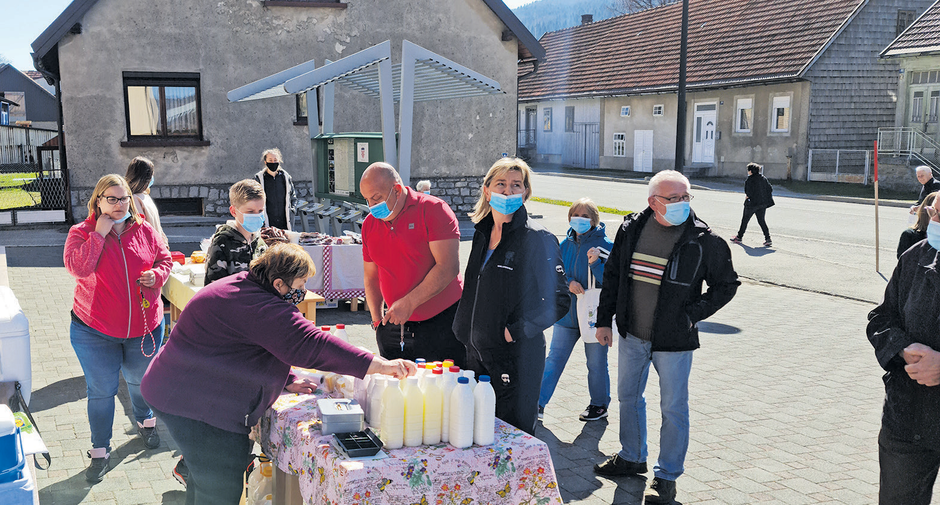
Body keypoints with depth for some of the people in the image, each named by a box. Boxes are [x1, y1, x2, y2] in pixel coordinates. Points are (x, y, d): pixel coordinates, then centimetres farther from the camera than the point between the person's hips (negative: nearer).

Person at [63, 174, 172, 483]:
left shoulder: (145, 231, -2)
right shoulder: (81, 232, -9)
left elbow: (165, 258, 9)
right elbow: (77, 267, -24)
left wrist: (157, 275, -12)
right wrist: (99, 233, -24)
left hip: (143, 326, 2)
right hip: (94, 330, -2)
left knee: (140, 380, 22)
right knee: (101, 390, 5)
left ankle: (145, 421, 50)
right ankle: (100, 452, 21)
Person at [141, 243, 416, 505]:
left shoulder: (244, 287, 10)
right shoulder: (259, 307, -25)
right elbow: (309, 345, -33)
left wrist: (286, 381, 13)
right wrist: (379, 365, -34)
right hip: (201, 406, -11)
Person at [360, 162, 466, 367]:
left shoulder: (433, 209, -10)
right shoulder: (370, 224, 8)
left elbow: (448, 267, -18)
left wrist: (408, 303, -20)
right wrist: (377, 320, 10)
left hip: (441, 323, -5)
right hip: (395, 325, 5)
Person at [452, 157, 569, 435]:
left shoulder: (538, 240, -12)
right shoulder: (483, 233, 9)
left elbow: (559, 301, -13)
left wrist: (516, 332, -16)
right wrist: (463, 327, 12)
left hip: (517, 357, -6)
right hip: (477, 352, 7)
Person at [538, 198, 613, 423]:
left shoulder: (605, 245, -9)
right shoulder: (566, 244, 4)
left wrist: (595, 263, -29)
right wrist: (568, 283, -13)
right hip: (567, 312, 4)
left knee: (596, 363, 9)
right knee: (554, 359, 5)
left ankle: (600, 405, 29)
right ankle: (538, 404, 11)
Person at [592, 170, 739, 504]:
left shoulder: (704, 240, -13)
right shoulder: (631, 229, -2)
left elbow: (726, 285, -3)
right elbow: (612, 275, 8)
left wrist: (691, 314, -12)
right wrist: (604, 320, 8)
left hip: (673, 342, -4)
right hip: (631, 337, 5)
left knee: (673, 408, 6)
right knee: (627, 397, 19)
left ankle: (667, 476, 23)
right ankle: (632, 458, 40)